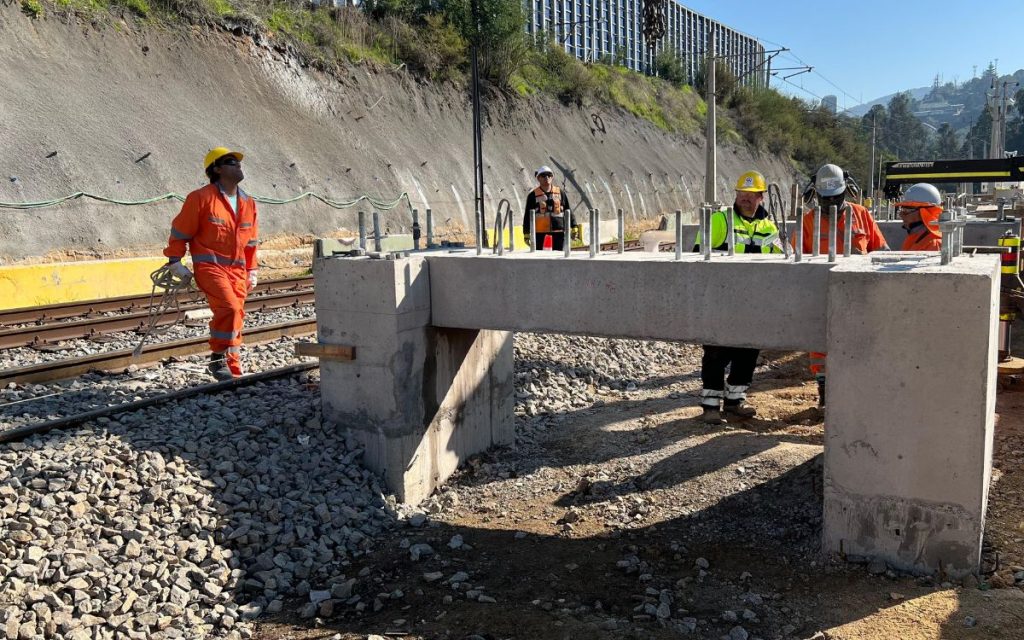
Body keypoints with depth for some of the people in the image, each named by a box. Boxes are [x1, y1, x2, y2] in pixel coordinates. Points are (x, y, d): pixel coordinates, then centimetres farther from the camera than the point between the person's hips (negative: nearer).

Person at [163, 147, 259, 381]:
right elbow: (180, 231, -3)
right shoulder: (201, 198, -7)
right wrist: (175, 261, -6)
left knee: (236, 314, 7)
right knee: (229, 307, -24)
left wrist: (252, 270, 19)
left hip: (237, 268, 6)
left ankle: (234, 370, 18)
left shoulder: (248, 203, 11)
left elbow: (251, 241, 20)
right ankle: (218, 358, -8)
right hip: (209, 265, -6)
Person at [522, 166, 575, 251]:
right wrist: (526, 234, -1)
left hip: (558, 234, 2)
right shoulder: (533, 195, 3)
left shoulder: (560, 193, 9)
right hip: (540, 234, -2)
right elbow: (528, 216, 4)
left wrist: (573, 227, 6)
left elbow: (568, 212, 12)